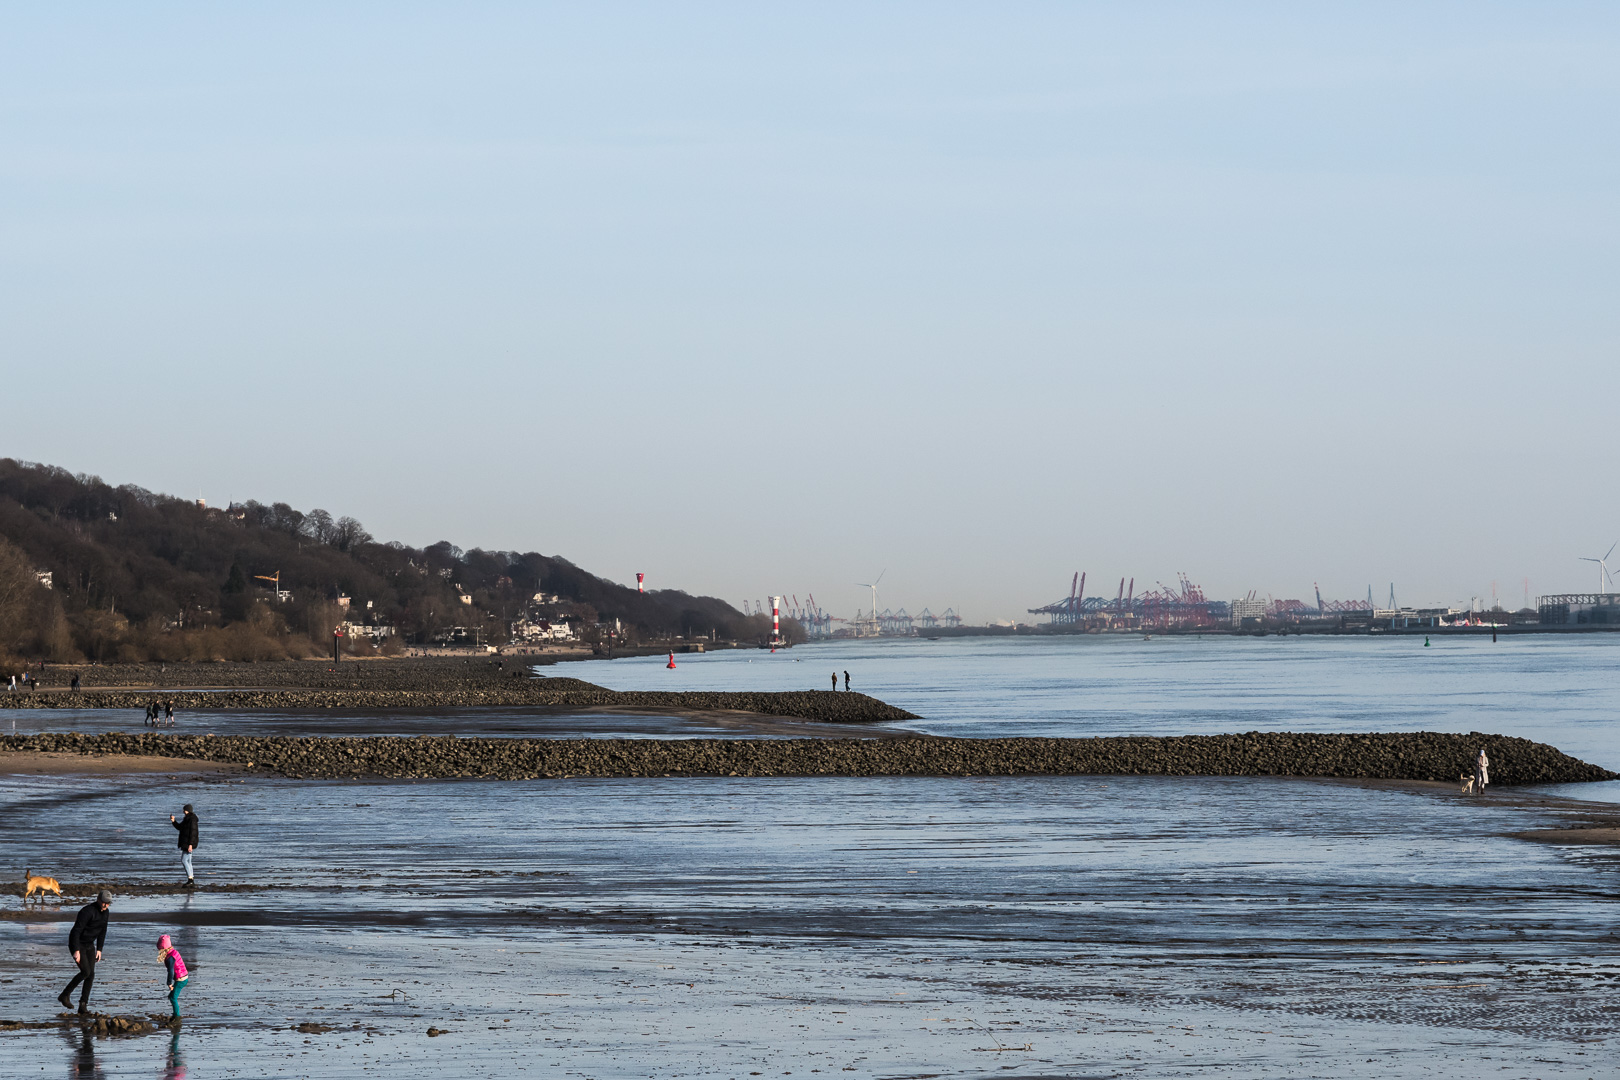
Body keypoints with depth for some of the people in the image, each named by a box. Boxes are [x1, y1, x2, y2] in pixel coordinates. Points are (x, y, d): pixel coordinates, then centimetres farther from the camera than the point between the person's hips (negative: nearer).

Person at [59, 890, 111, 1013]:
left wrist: (99, 949, 6)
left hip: (89, 945, 7)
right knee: (85, 972, -18)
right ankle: (65, 995, -2)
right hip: (77, 944, -7)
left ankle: (83, 1007, 0)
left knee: (91, 974, -4)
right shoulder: (87, 911, -26)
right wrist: (76, 951, -31)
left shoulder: (105, 912, 0)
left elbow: (102, 931, 11)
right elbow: (76, 931, -27)